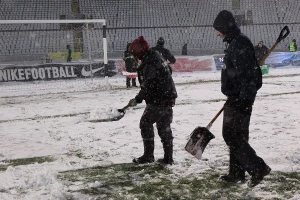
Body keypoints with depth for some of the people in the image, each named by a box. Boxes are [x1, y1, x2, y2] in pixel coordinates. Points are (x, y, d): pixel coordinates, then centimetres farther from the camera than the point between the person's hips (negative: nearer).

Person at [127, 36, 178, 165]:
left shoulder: (150, 63, -18)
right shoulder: (155, 58, 15)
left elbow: (149, 85, -22)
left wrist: (138, 99, -14)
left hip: (158, 101, -10)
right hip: (168, 99, 10)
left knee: (146, 123, 1)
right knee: (164, 127, 12)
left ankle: (148, 155, 5)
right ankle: (168, 158, 15)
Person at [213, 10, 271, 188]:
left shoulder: (240, 43, -17)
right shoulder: (235, 43, 16)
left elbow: (245, 73, -24)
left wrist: (243, 99, -27)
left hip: (240, 98, -10)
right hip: (236, 97, 10)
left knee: (232, 135, -8)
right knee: (235, 136, 14)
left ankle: (258, 168, -7)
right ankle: (237, 173, 23)